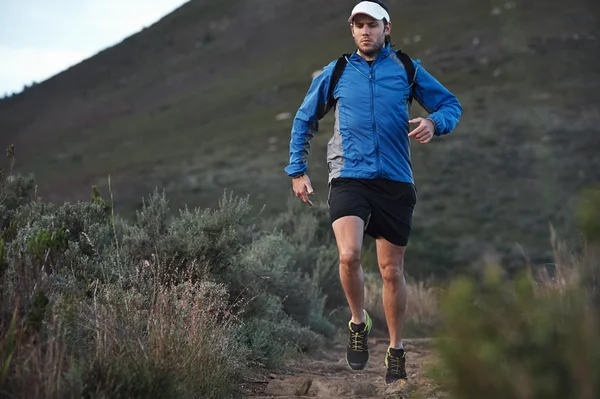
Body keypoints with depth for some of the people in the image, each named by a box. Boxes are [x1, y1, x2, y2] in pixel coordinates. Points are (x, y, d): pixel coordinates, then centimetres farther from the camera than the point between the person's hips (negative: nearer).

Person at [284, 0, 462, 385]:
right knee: (349, 255, -24)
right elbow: (304, 120, 19)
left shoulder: (407, 70, 7)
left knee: (392, 271, 6)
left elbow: (451, 104, 13)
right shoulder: (335, 74, 8)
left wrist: (434, 122, -10)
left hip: (394, 181, 1)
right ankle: (359, 324, 4)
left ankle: (396, 351, 24)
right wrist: (297, 170, 13)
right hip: (349, 177, 0)